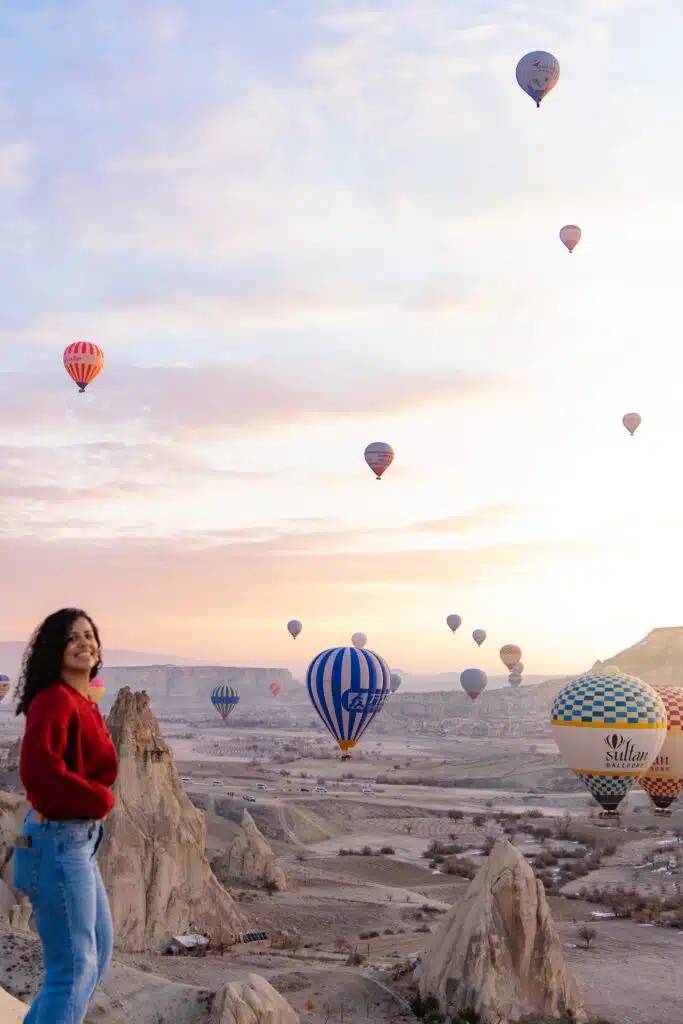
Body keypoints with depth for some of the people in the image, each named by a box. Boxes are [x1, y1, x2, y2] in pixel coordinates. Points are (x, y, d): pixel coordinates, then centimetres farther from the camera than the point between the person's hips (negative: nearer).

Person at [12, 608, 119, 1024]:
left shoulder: (85, 704, 11)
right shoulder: (54, 700, -18)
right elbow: (38, 770, -30)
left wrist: (97, 799, -3)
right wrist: (99, 800, -18)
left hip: (81, 841, 10)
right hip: (58, 843, -10)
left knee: (99, 947, 22)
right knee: (74, 966, -3)